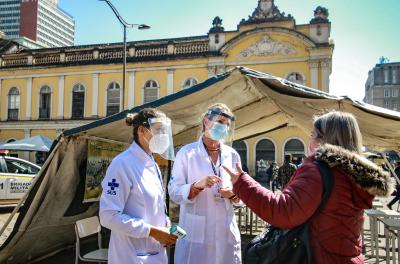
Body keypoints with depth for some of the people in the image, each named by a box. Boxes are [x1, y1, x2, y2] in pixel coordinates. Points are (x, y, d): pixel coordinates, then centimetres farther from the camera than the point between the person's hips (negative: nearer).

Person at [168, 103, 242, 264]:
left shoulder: (233, 155, 6)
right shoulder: (186, 153, -4)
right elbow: (174, 193, -7)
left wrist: (233, 195, -9)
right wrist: (198, 185, -23)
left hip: (226, 233, 4)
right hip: (195, 233, -3)